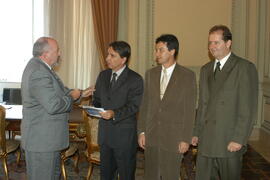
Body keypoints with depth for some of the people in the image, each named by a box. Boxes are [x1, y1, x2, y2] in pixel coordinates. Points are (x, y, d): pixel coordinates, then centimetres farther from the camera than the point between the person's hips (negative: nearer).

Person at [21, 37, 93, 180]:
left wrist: (80, 93, 10)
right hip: (41, 140, -11)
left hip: (48, 137, 11)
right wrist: (72, 97, -13)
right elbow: (53, 105, -30)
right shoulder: (39, 74, -26)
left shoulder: (39, 67, 9)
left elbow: (56, 91, 18)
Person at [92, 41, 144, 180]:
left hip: (124, 135, -5)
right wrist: (94, 107, -6)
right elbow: (97, 98, 16)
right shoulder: (103, 75, 9)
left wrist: (115, 114, -29)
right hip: (104, 132, 6)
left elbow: (133, 106, -15)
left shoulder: (135, 80, -10)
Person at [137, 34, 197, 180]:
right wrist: (141, 131, 5)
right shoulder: (150, 74, 7)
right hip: (151, 136, 4)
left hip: (173, 138, -4)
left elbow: (190, 110, -7)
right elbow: (145, 105, 9)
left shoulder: (187, 76, -6)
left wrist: (185, 139, -9)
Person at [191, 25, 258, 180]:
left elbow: (249, 108, -11)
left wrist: (239, 139, -15)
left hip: (230, 143, -5)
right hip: (206, 141, 6)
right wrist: (197, 132, 14)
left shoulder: (245, 67, -7)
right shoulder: (205, 69, 14)